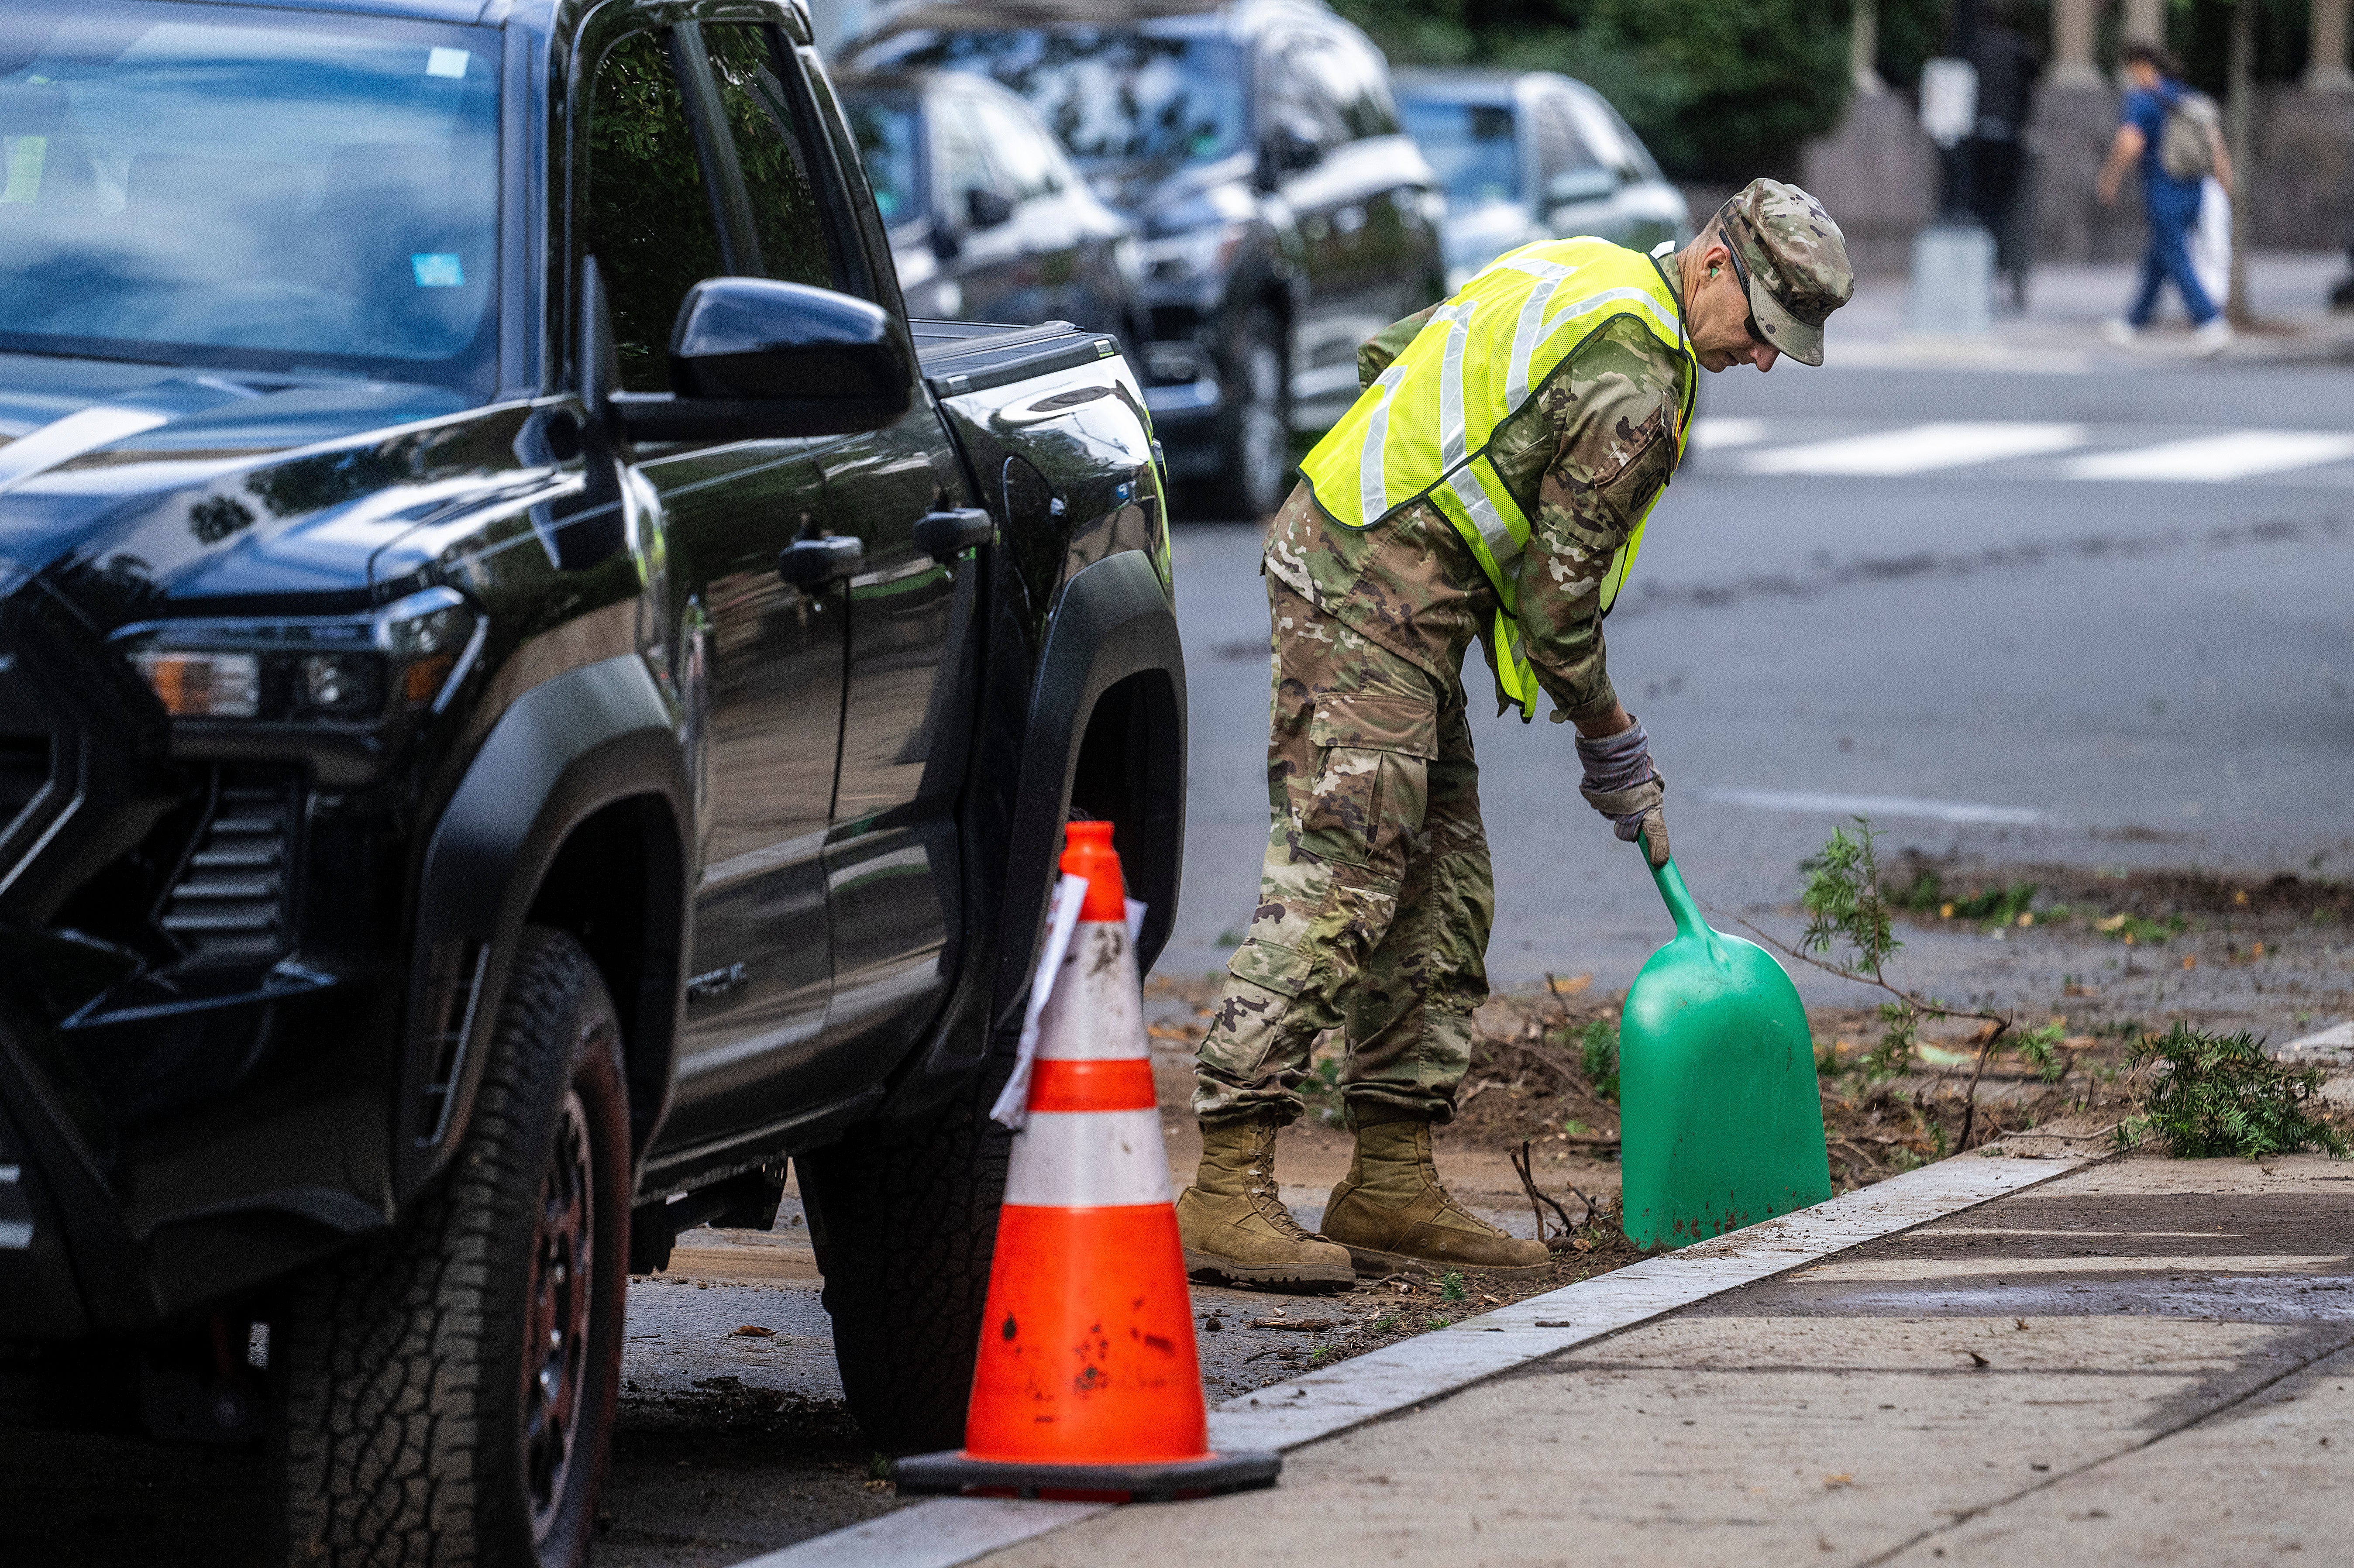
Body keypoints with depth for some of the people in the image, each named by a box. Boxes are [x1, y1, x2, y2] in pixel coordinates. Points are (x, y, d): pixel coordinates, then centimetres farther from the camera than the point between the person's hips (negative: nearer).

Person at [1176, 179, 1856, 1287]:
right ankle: (1227, 1195, -19)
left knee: (1442, 896, 11)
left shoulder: (1579, 274, 15)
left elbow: (1386, 355, 24)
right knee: (1331, 892, -15)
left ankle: (1392, 1186, 13)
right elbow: (1558, 590, -11)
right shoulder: (1634, 383, -15)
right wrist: (1613, 745, 2)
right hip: (1372, 600, -11)